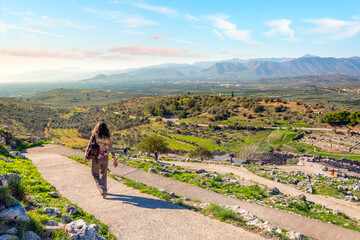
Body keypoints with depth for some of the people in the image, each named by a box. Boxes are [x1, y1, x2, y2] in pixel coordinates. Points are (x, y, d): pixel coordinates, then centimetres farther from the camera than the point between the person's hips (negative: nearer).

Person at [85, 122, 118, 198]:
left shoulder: (94, 136, -13)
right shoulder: (107, 138, -6)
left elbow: (89, 147, -11)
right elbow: (111, 150, -3)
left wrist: (86, 157, 4)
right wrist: (115, 160, 8)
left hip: (96, 158, -3)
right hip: (105, 158, 3)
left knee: (95, 175, 13)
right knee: (103, 174, 22)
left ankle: (103, 189, -7)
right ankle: (104, 191, 30)